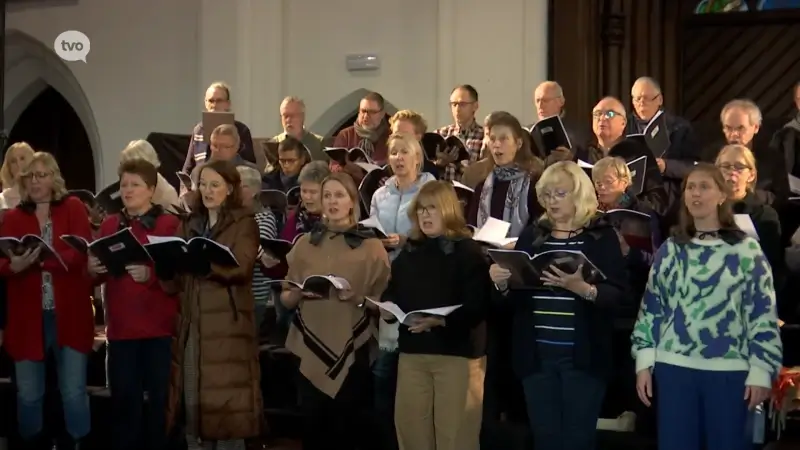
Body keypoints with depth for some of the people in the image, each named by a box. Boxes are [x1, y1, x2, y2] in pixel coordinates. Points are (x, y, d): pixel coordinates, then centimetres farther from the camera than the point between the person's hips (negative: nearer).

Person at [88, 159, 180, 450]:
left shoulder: (170, 224, 0)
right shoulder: (109, 225, 13)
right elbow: (97, 277, 13)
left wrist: (150, 275, -24)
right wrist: (92, 270, -9)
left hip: (160, 326, -3)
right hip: (121, 326, 3)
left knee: (161, 397, 0)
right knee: (124, 398, 5)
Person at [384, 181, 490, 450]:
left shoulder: (468, 251, -5)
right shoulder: (409, 251, 13)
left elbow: (477, 307, -15)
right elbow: (392, 294, 15)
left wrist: (440, 321, -27)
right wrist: (387, 309, -7)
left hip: (457, 352, -5)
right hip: (412, 351, 6)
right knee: (410, 426, 9)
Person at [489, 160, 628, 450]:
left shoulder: (602, 235, -1)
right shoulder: (532, 235, 11)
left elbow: (618, 294, -9)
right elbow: (514, 297, 13)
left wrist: (582, 288, -27)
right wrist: (502, 284, -9)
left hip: (583, 355, -3)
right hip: (537, 354, 4)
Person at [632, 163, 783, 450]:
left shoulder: (747, 250, 0)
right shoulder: (670, 250, 9)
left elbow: (763, 314, -1)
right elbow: (651, 307, 9)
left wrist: (761, 371, -6)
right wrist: (643, 362, 3)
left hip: (730, 371, -2)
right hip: (674, 367, 2)